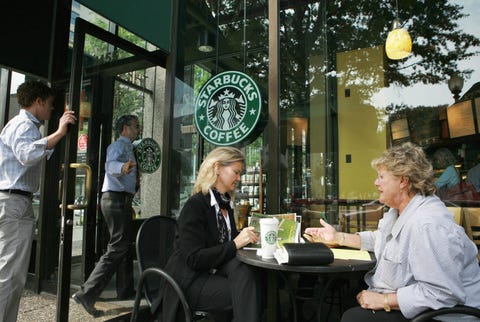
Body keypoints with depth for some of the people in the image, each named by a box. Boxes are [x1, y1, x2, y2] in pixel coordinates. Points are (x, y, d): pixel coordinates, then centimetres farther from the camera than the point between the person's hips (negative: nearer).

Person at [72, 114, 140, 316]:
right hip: (116, 199, -10)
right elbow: (110, 165, -31)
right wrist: (122, 167, -54)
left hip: (121, 200, 10)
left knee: (125, 246, 15)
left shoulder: (127, 148, 22)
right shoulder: (118, 146, -8)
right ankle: (87, 294, -10)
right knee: (117, 248, -13)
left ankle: (125, 290, 27)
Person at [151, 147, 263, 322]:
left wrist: (247, 236, -6)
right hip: (190, 280, -7)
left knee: (243, 268, -26)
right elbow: (194, 259, -21)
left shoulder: (226, 204, 11)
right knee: (246, 295, -25)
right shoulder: (195, 205, -15)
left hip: (213, 272, 7)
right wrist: (235, 244, -26)